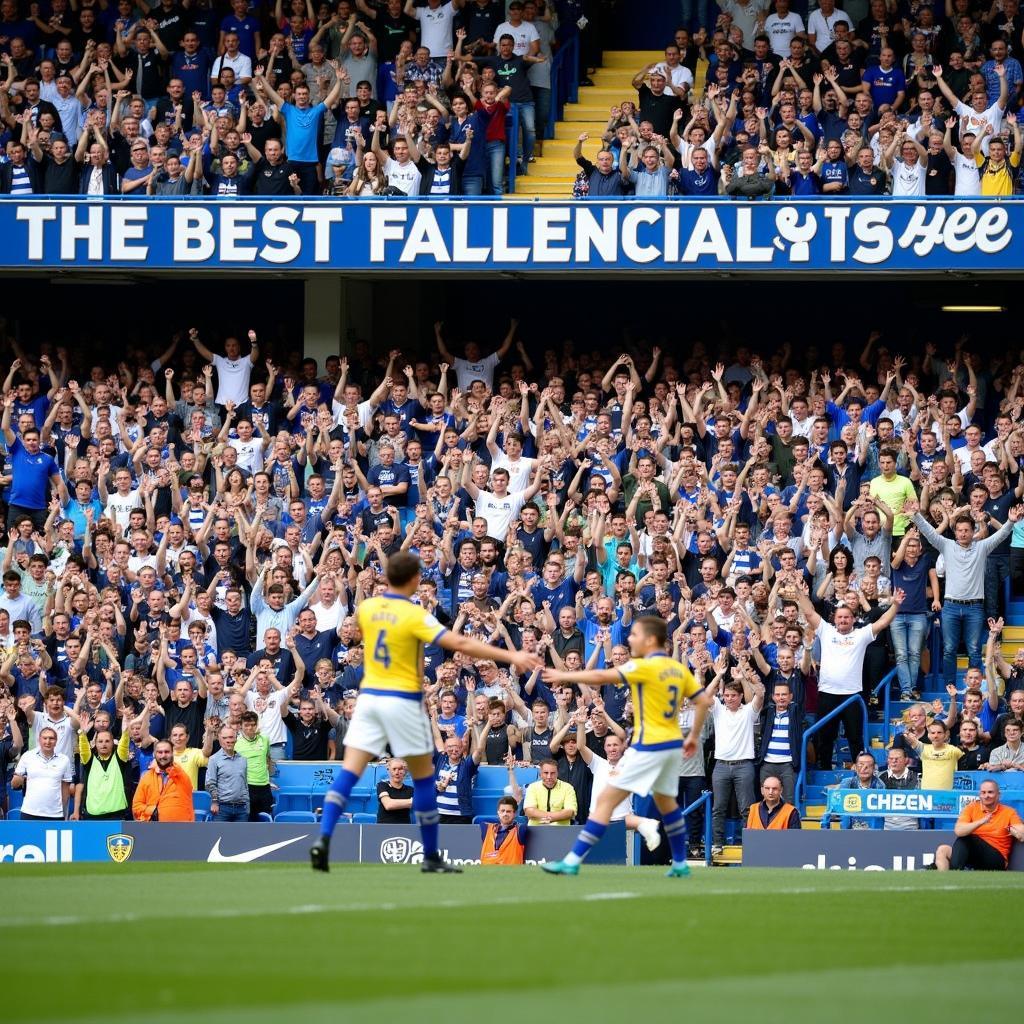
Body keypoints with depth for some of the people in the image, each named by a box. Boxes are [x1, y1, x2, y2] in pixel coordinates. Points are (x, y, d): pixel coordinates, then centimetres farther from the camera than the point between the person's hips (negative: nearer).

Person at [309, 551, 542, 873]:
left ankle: (323, 838, -21)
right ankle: (431, 856, 15)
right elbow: (460, 643, -20)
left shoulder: (366, 608, 3)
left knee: (349, 771, -2)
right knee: (423, 777, 9)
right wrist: (511, 656, -21)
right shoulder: (414, 615, -13)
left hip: (369, 695, 5)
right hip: (403, 700, -4)